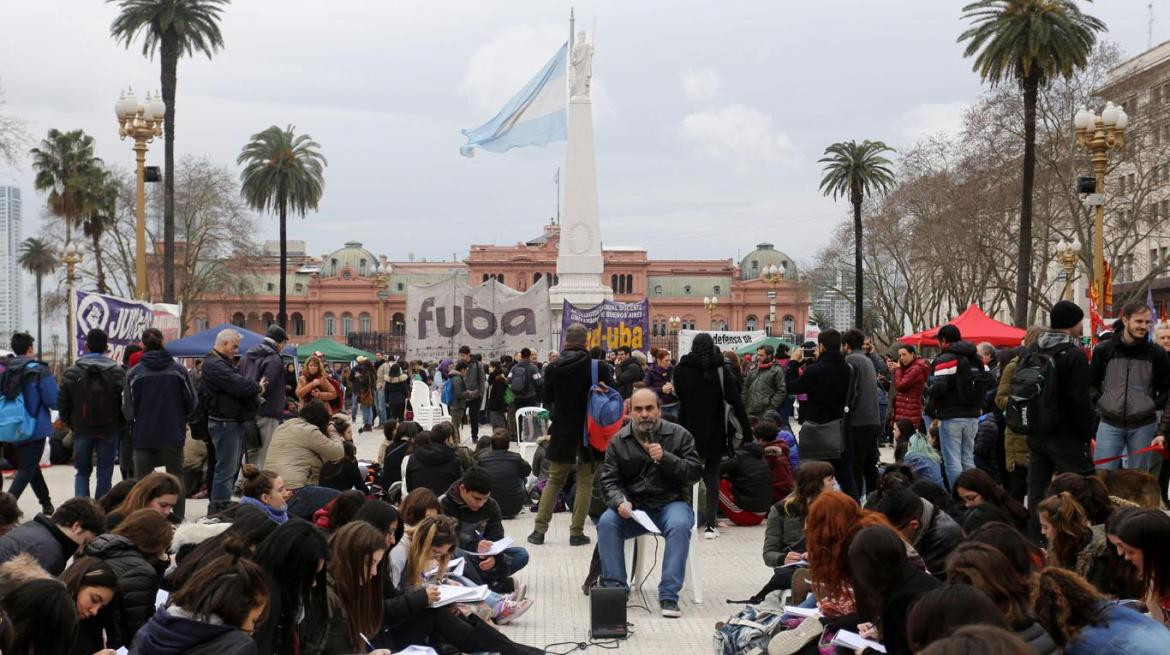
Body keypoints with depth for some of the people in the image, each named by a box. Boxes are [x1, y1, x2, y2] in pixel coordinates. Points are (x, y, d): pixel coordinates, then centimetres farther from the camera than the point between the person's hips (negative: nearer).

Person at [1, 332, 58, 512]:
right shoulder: (40, 371, -13)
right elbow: (53, 401, -15)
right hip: (35, 429, -6)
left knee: (30, 465, 21)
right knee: (27, 468, -1)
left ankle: (46, 504, 32)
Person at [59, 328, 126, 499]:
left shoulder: (72, 372, -1)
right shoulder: (117, 372, -5)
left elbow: (63, 404, 0)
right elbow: (124, 403, -6)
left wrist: (71, 424, 13)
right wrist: (119, 426, 7)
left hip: (82, 430, 1)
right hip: (109, 430, -1)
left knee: (82, 471, 12)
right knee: (105, 472, 7)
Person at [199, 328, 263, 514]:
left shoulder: (222, 363, 20)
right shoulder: (214, 365, -17)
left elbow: (238, 383, 17)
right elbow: (239, 385, -24)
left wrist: (255, 388, -1)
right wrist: (258, 387, -7)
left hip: (233, 421, 11)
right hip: (224, 423, -11)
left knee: (232, 466, 16)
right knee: (226, 467, -7)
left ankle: (220, 505, 23)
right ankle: (219, 506, -2)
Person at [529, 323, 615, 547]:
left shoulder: (552, 368, -5)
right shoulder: (598, 368, -12)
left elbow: (547, 401, 6)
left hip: (562, 434, 2)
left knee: (554, 481, 14)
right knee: (585, 482, 8)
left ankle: (539, 530, 11)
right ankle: (576, 532, 5)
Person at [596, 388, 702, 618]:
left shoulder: (679, 435, 1)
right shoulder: (619, 441, 5)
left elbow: (695, 472, -6)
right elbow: (608, 480, 3)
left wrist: (665, 458, -20)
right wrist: (620, 502, -18)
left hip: (671, 503, -2)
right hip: (633, 507, 2)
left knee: (680, 525, -35)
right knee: (606, 522, -27)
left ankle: (669, 595, -30)